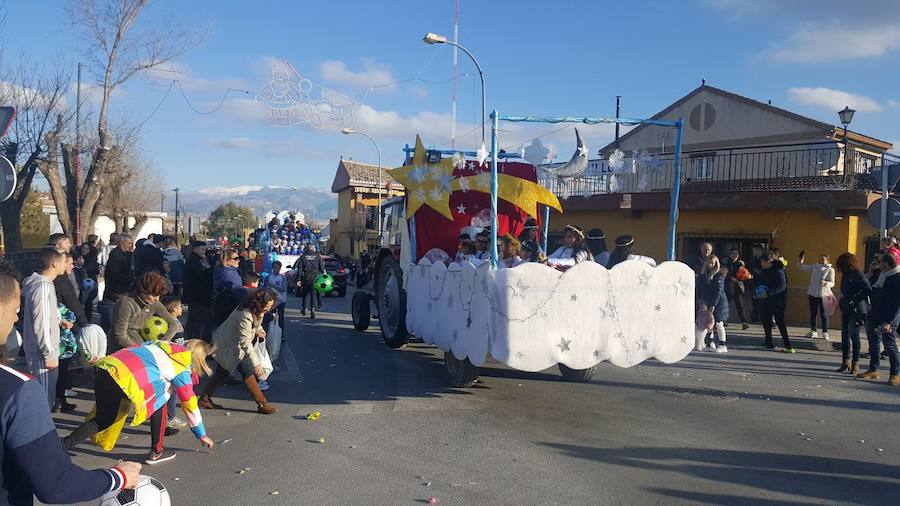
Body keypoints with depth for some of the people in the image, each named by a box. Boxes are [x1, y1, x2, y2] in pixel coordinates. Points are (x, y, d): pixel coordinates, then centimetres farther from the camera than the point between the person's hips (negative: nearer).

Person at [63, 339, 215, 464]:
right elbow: (189, 405, 16)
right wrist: (202, 435, 26)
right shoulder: (182, 368, 9)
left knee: (103, 421, 23)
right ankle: (156, 452, 19)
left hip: (105, 366, 7)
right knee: (160, 401, 15)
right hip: (126, 379, -7)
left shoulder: (167, 345, 27)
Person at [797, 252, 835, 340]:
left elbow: (832, 283, -6)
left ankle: (825, 333, 5)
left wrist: (825, 283, -27)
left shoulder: (830, 269, 0)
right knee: (813, 313, 7)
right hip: (813, 294, 4)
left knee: (824, 314, 0)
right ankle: (813, 331, 16)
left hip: (823, 295, -4)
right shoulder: (814, 267, 10)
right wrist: (801, 261, -4)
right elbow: (801, 267, 15)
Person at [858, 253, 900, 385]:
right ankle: (873, 370, 21)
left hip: (889, 319, -8)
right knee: (873, 342, 12)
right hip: (876, 315, 8)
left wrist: (889, 322, -21)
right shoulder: (882, 275, 12)